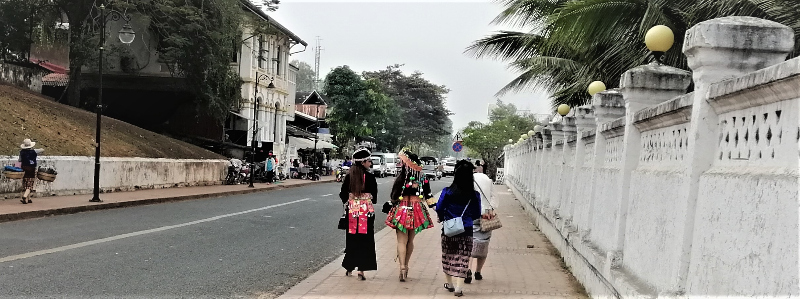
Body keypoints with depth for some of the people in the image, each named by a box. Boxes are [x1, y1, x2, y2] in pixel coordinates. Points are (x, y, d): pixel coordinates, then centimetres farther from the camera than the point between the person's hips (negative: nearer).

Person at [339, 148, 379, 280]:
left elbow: (343, 194, 4)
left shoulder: (349, 176, 1)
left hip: (352, 209, 4)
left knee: (351, 239, 14)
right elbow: (374, 196, -4)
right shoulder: (370, 177, -9)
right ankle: (361, 270, 0)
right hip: (366, 210, -4)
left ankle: (349, 268, 23)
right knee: (365, 240, 2)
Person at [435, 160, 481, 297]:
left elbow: (439, 208, -6)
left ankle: (449, 283, 30)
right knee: (462, 259, 5)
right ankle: (459, 287, 1)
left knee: (447, 256, 17)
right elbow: (477, 214, 1)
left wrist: (442, 218, 14)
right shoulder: (475, 195, -7)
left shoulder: (447, 192, -11)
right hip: (466, 232, 0)